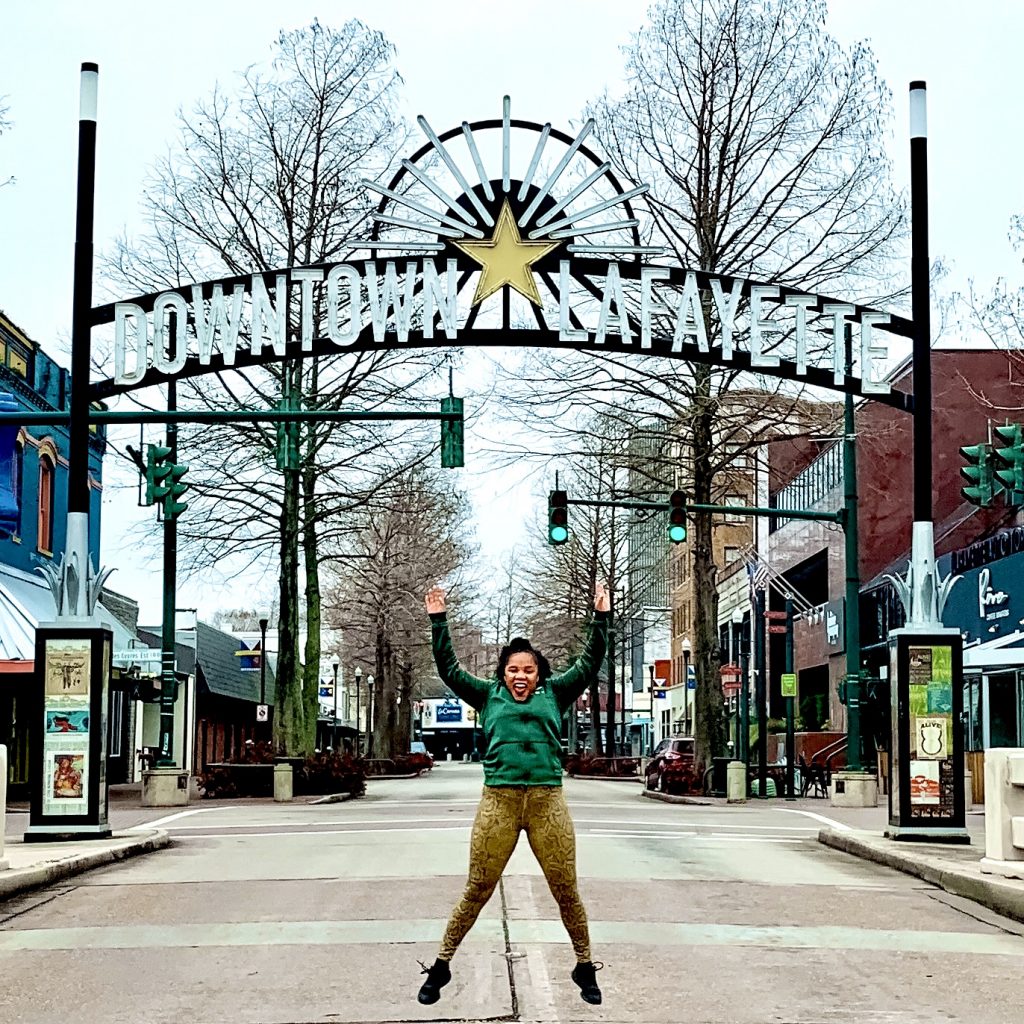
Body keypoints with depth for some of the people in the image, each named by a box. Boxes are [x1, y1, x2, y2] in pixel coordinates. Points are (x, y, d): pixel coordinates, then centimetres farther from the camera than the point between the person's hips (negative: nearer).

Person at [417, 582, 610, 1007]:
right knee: (476, 892, 3)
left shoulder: (554, 694, 14)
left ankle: (585, 968, 21)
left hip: (547, 801, 1)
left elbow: (589, 665, 13)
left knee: (566, 892, 6)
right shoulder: (489, 696, 14)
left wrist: (600, 618, 7)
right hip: (498, 800, -1)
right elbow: (449, 669, 12)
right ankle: (441, 967, 15)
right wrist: (438, 621, 8)